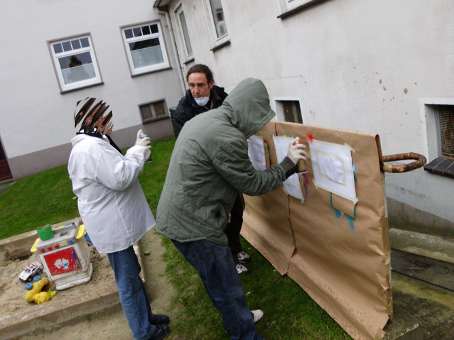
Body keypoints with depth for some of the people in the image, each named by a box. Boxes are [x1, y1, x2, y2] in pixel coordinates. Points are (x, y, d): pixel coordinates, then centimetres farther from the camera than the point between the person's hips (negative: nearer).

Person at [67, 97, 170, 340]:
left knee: (131, 274, 23)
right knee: (128, 281, 5)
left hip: (112, 223, 11)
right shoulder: (93, 147, -24)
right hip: (112, 226, -11)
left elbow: (112, 172, 17)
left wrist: (137, 151, 5)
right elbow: (120, 178, -28)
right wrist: (138, 152, -15)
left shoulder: (86, 146, 13)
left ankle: (146, 317, 39)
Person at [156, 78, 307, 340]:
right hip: (192, 224, -10)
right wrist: (289, 163, -4)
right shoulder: (226, 137, -25)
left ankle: (240, 319, 46)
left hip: (177, 216, 10)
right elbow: (253, 184, -13)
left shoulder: (204, 119, 8)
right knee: (227, 287, 8)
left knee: (218, 280, 26)